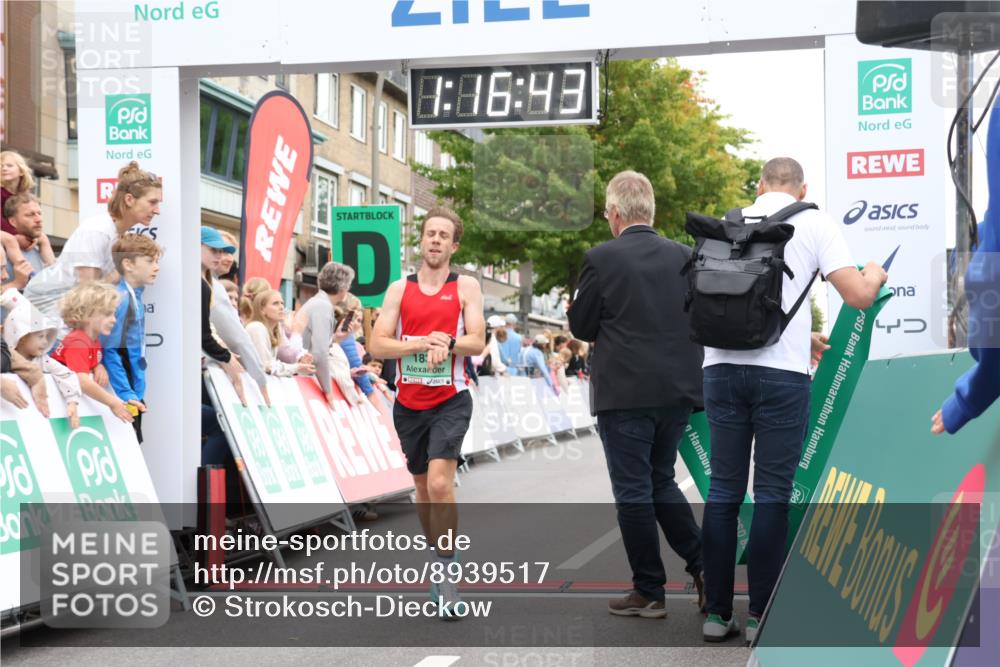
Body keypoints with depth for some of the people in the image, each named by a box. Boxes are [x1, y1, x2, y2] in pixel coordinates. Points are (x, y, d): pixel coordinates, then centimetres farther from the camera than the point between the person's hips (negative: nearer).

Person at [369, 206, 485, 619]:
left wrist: (447, 344, -27)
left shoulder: (466, 287, 1)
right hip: (409, 403, 4)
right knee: (422, 485, 15)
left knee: (440, 484, -18)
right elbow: (377, 346, -4)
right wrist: (422, 343, -17)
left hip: (451, 401, -3)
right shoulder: (400, 289, 5)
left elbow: (477, 342, -8)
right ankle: (438, 557, 32)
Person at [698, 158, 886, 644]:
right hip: (782, 371, -3)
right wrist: (874, 275, 23)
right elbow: (858, 297, -3)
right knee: (772, 494, 2)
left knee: (723, 490, 8)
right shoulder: (814, 224, 4)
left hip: (722, 365, 4)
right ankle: (761, 616, 5)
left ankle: (717, 613, 11)